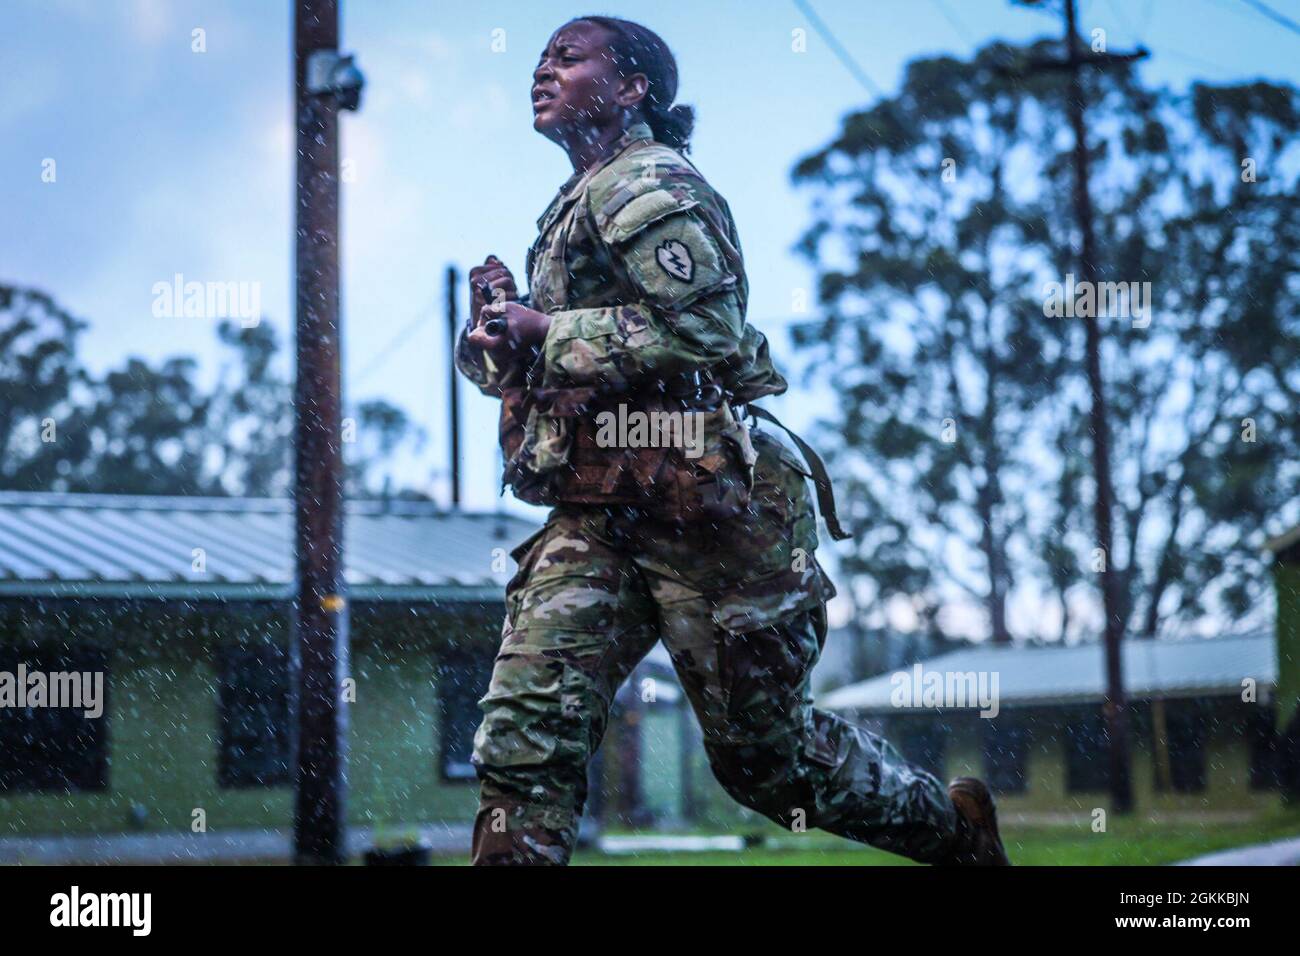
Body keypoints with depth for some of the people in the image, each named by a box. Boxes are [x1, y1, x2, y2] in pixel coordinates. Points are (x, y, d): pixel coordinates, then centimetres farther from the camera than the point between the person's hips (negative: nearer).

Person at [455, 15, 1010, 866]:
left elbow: (705, 327, -23)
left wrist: (546, 335, -17)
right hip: (599, 516, 8)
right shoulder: (576, 206, 20)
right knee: (527, 727, -7)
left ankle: (952, 827, 26)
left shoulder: (647, 184, -9)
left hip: (706, 505, -8)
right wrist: (507, 331, 4)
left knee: (763, 749, 4)